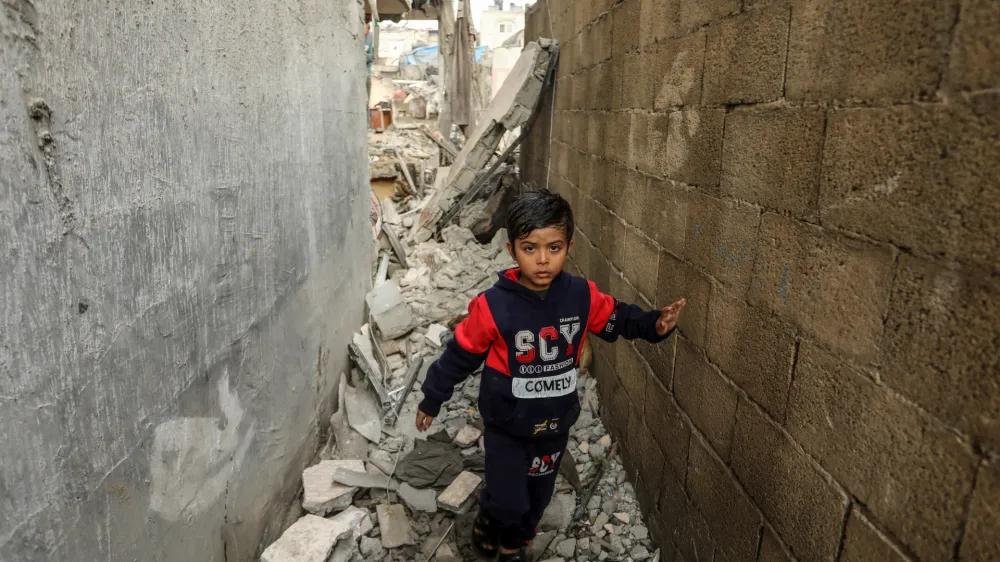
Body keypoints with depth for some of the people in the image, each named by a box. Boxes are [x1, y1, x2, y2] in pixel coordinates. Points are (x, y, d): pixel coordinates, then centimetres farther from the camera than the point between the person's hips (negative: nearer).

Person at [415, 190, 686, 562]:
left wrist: (654, 325, -14)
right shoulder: (493, 307, -24)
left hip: (555, 422, 4)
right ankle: (488, 518, 39)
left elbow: (617, 319, 4)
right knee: (508, 502, 1)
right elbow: (461, 355, -11)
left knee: (537, 497, 20)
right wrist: (432, 399, -1)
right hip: (506, 424, -3)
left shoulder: (582, 296, -15)